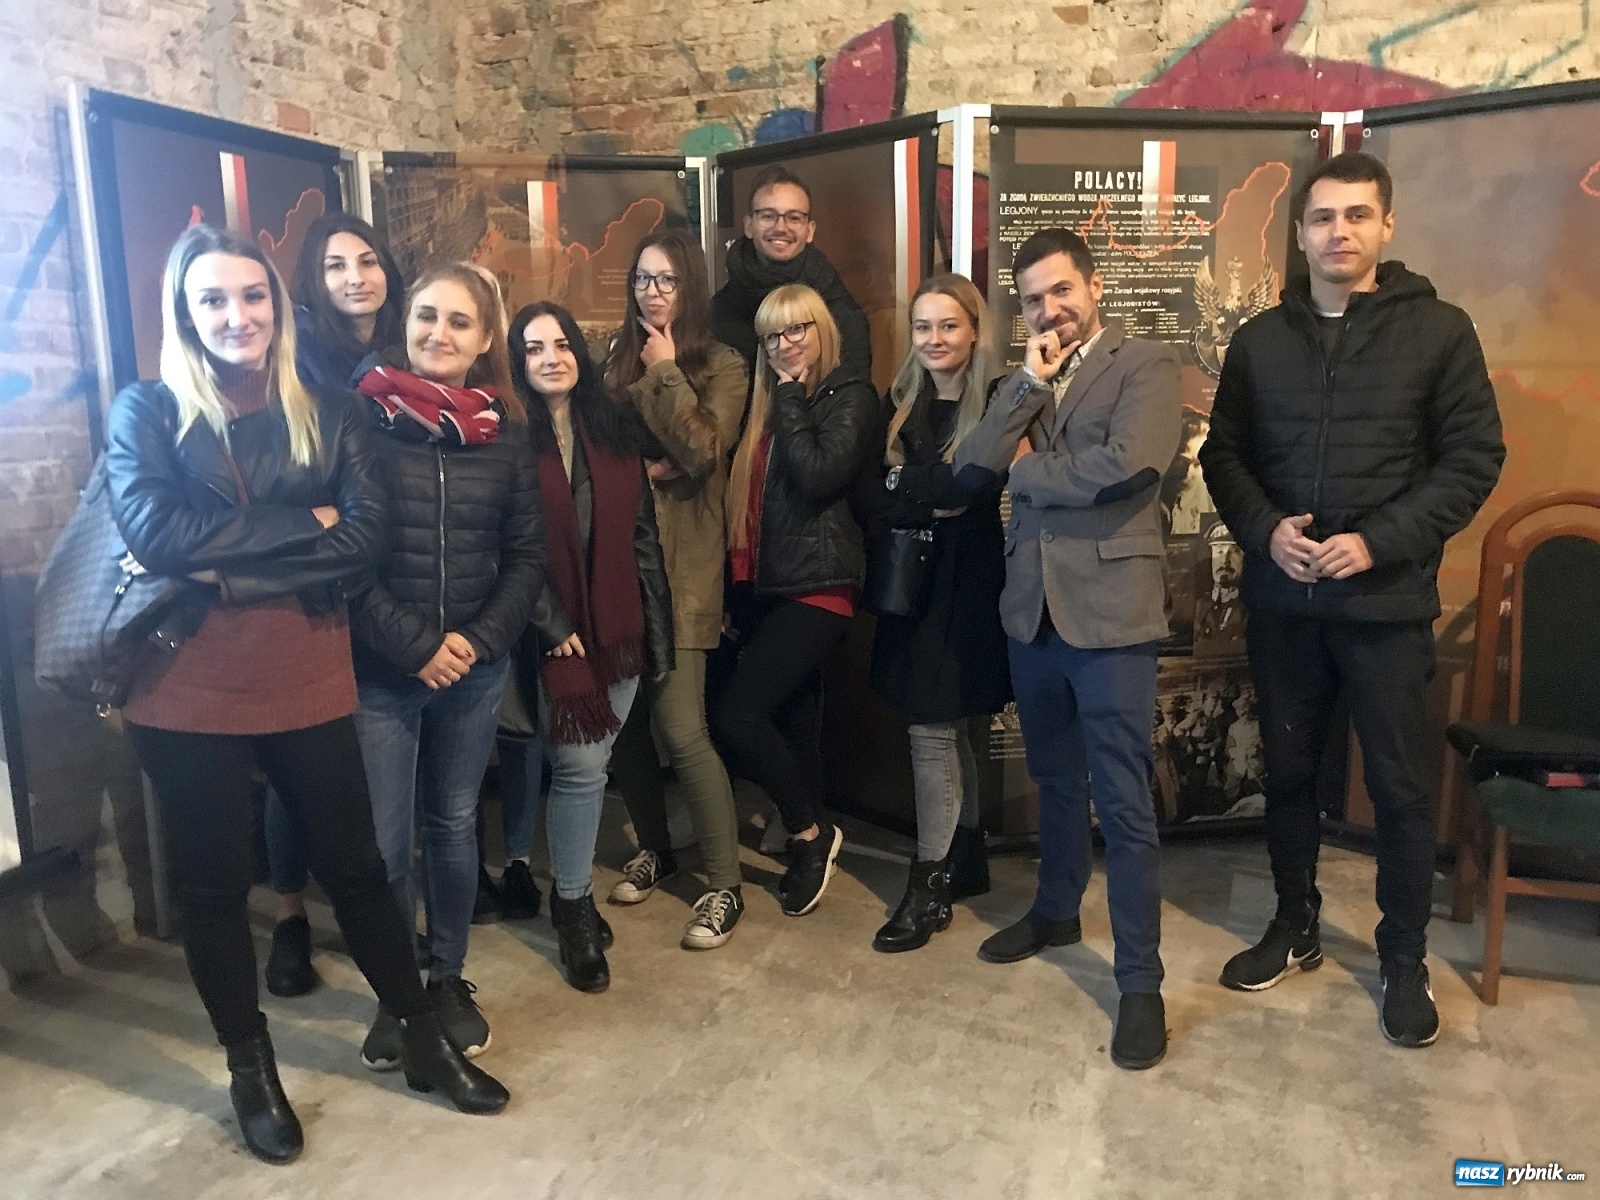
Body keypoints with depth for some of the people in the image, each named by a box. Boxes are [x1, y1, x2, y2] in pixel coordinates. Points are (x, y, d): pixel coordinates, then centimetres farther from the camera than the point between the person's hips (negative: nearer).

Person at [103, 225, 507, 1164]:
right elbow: (153, 533, -18)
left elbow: (367, 537, -9)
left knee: (355, 865, 11)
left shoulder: (328, 412, 5)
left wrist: (231, 566, -17)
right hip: (189, 694, -1)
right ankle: (252, 1069, 33)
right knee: (217, 884, 12)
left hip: (309, 683, 1)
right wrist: (303, 525, -15)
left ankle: (425, 1042, 28)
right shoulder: (147, 411, 0)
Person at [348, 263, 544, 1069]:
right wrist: (414, 644, -13)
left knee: (455, 826, 15)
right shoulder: (361, 417, -5)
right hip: (379, 671, -2)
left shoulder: (505, 430, 4)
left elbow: (527, 553, 5)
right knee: (385, 843, 4)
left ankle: (449, 978, 33)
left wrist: (480, 639, -8)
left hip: (477, 669, 3)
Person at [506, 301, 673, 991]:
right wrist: (553, 625, -11)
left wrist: (657, 631, 6)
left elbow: (642, 535, 9)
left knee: (584, 765, 9)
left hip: (616, 628, 4)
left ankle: (572, 894, 26)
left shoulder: (615, 430, 10)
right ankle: (573, 908, 16)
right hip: (547, 637, -4)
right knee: (581, 767, -3)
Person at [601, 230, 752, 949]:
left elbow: (701, 452, -13)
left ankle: (724, 885, 6)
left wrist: (666, 372, -8)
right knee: (621, 717, 7)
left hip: (681, 563, -4)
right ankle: (654, 847, 31)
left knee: (681, 729, -10)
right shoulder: (617, 359, 14)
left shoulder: (721, 367, 1)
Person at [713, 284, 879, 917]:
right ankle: (810, 840, 24)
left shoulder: (851, 396, -4)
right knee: (793, 725, 10)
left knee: (737, 714, -14)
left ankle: (810, 832, 7)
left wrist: (789, 397, -9)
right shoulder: (769, 400, 16)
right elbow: (748, 491, 16)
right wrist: (739, 577, 2)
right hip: (763, 584, 7)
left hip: (816, 586, -7)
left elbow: (817, 477, -19)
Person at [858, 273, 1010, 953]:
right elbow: (870, 495, 1)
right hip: (908, 584, 6)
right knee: (947, 728, 15)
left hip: (963, 585, -6)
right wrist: (933, 496, -15)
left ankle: (930, 885, 11)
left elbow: (969, 485, -22)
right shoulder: (902, 404, 9)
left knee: (930, 730, -3)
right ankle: (967, 860, 31)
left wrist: (902, 482, -9)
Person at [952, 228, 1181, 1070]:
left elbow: (1128, 463, -22)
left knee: (1123, 803, 0)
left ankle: (1140, 981, 12)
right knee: (1056, 778, 21)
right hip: (1032, 604, 6)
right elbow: (971, 466, 1)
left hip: (1109, 605, -6)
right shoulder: (1024, 380, 14)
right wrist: (1029, 382, -7)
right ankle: (1056, 911, 41)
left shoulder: (1145, 364, -4)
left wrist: (1026, 471, -7)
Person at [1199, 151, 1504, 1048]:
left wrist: (1381, 542, -16)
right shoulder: (1261, 340, 7)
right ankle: (1296, 929, 32)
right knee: (1289, 771, 13)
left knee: (1401, 786, 7)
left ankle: (1405, 960, 25)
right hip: (1282, 598, 3)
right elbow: (1224, 453, 8)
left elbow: (1474, 459, -5)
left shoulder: (1439, 330, -2)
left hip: (1389, 601, -2)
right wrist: (1266, 530, -10)